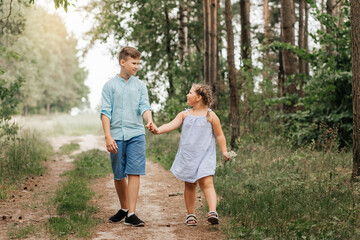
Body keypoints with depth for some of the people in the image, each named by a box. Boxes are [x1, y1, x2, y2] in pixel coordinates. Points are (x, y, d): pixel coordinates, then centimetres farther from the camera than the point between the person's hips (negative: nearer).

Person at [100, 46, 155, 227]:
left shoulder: (140, 85, 11)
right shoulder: (110, 86, 6)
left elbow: (144, 107, 0)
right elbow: (105, 112, 0)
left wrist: (150, 120, -23)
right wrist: (108, 136, -11)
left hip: (136, 135, 0)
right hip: (116, 136, 0)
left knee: (134, 173, -9)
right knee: (118, 176, 8)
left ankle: (131, 214, -11)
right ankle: (124, 208, 27)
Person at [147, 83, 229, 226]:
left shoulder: (210, 116, 1)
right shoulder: (185, 115, 9)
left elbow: (219, 135, 5)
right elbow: (172, 125, -4)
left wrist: (224, 152, -5)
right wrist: (158, 130, -22)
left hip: (205, 156, -4)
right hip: (187, 156, 4)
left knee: (206, 183, -18)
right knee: (189, 185, 8)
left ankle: (212, 212, -26)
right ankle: (191, 215, 17)